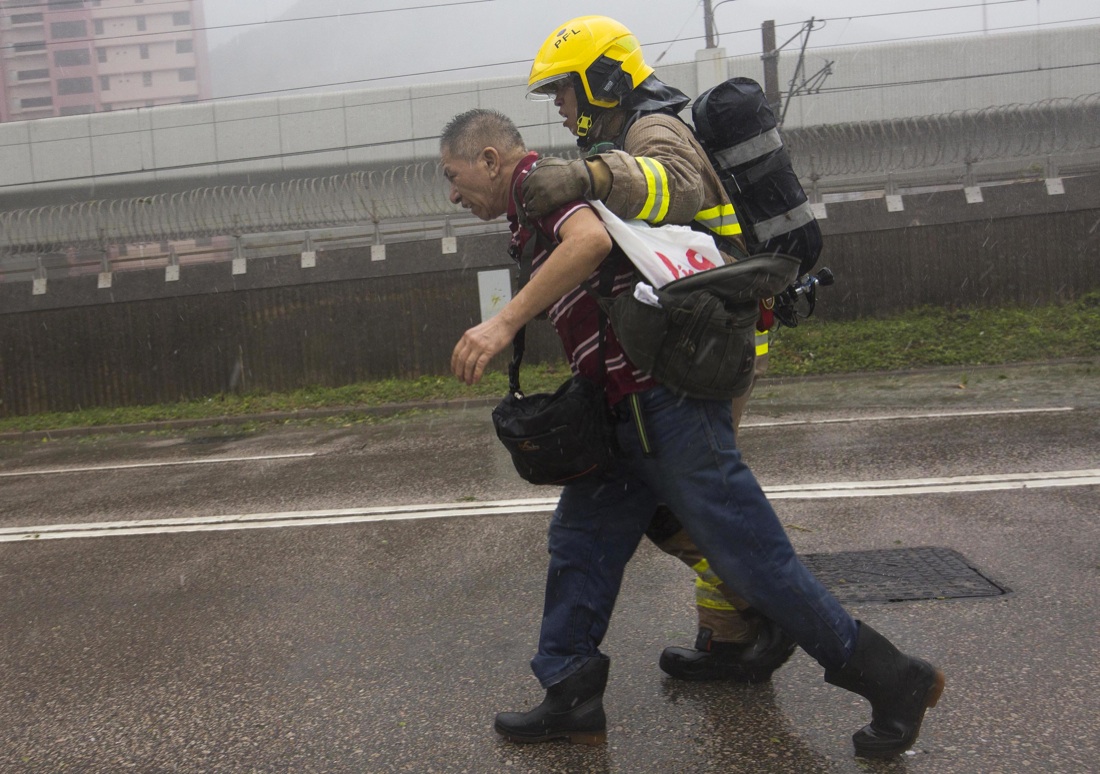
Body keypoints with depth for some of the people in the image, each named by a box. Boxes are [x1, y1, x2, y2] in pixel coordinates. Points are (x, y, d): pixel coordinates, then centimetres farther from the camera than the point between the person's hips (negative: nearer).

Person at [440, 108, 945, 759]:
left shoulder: (537, 179, -7)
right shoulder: (535, 208, 23)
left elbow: (592, 239, -29)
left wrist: (504, 322, -29)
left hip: (666, 402, -11)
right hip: (628, 412, 11)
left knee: (751, 557, -4)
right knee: (579, 541, 12)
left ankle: (891, 680, 9)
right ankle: (572, 700, 20)